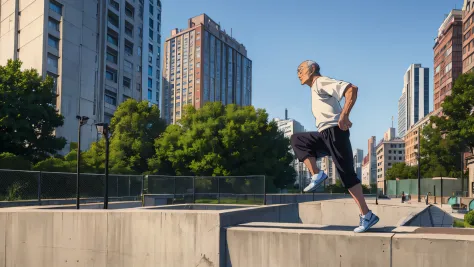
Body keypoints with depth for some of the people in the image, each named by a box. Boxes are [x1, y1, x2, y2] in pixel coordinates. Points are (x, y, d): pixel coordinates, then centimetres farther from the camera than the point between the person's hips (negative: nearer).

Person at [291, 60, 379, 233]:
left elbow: (352, 89, -17)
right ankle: (317, 175, -2)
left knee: (346, 173, -10)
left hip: (334, 132, -9)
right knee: (297, 139, 11)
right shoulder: (315, 89, 26)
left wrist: (344, 116, -23)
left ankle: (366, 215, -7)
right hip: (324, 135, 9)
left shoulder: (322, 82, -3)